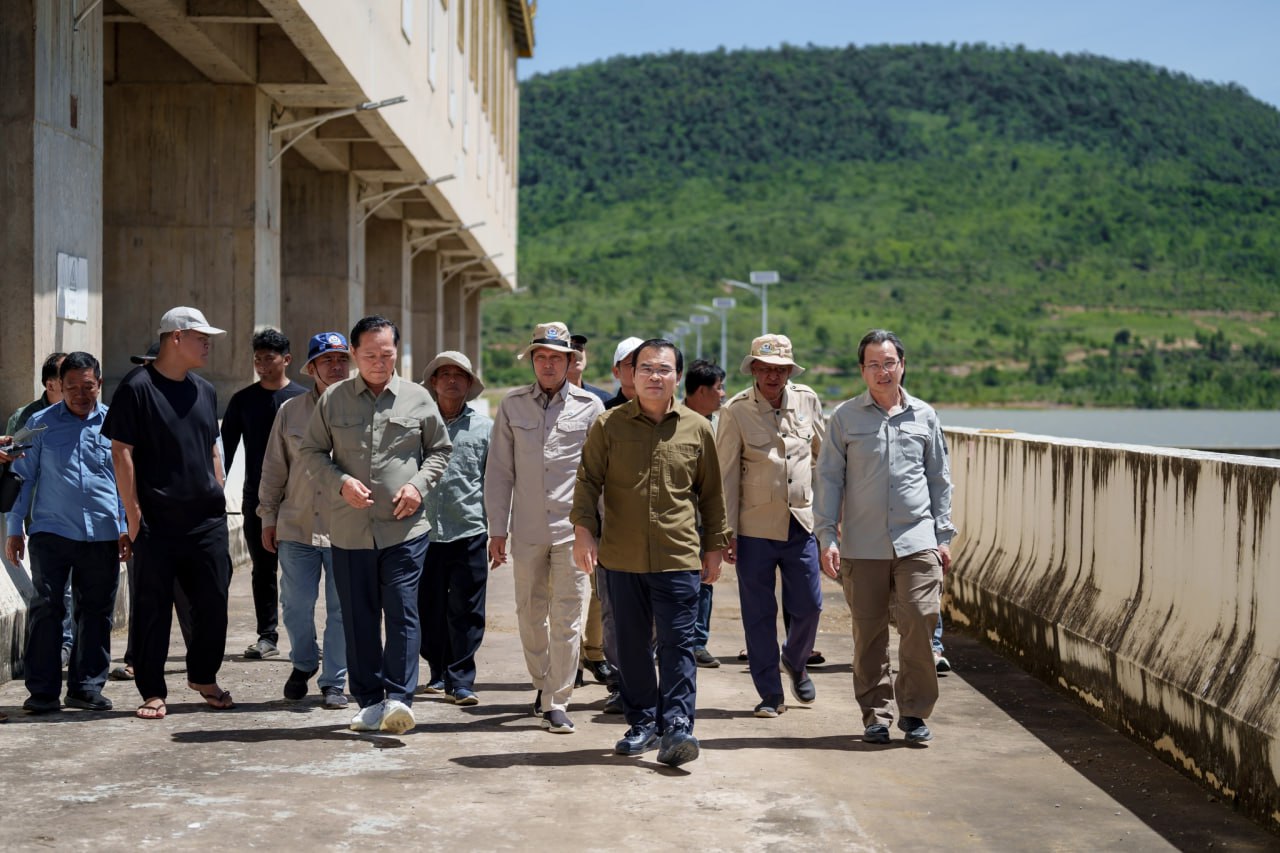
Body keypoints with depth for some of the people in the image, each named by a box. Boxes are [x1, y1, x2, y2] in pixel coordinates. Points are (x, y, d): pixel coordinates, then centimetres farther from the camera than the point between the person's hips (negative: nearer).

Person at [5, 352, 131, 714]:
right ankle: (43, 690, 3)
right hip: (51, 532, -1)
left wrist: (126, 528, 8)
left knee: (96, 612, 7)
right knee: (46, 609, -4)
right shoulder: (41, 424, 5)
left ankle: (87, 686, 18)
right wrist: (14, 530, 5)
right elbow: (24, 477, 8)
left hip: (102, 535, 2)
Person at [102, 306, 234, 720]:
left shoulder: (205, 390, 14)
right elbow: (121, 453, -8)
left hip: (207, 519, 5)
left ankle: (204, 676, 26)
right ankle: (152, 690, 12)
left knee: (213, 601, 7)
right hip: (157, 522, -5)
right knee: (153, 607, 2)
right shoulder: (137, 387, -6)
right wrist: (133, 515, -11)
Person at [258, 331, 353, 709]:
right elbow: (274, 469, 12)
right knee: (296, 606, 6)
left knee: (342, 609, 3)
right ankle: (303, 664, 32)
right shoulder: (290, 411, 7)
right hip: (297, 526, 2)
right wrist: (268, 518, 11)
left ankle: (334, 682, 15)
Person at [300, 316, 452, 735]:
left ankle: (399, 697, -6)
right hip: (349, 528, 1)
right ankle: (369, 701, 14)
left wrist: (419, 484, -3)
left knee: (402, 613, -8)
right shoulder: (333, 399, 6)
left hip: (405, 527, -1)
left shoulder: (417, 398, 6)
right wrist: (340, 482, -7)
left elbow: (440, 449, 15)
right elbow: (311, 450, 10)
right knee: (358, 618, 6)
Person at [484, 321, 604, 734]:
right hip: (527, 530, 2)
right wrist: (497, 529, 5)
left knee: (567, 618, -5)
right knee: (530, 615, 11)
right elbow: (499, 471, 8)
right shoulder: (512, 406, 7)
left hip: (573, 528, -2)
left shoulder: (589, 406, 3)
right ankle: (543, 684, 32)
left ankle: (556, 703, 1)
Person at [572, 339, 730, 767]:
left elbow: (711, 493, 13)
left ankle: (677, 727, -6)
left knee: (677, 644, -6)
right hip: (622, 558, 1)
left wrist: (715, 544, 12)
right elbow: (587, 480, 5)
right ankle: (642, 724, 19)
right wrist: (584, 529, -7)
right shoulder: (609, 425, 5)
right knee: (632, 644, 8)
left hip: (679, 557, -1)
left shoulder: (697, 429, 6)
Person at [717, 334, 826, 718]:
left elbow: (823, 455, 17)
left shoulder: (808, 401, 4)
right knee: (759, 614, 3)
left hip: (802, 522, 3)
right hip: (755, 527, -3)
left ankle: (795, 664, 35)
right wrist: (727, 532, -7)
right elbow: (726, 475, -4)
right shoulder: (736, 411, -6)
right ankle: (770, 694, 15)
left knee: (808, 605, 5)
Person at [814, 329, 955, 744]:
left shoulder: (924, 416, 11)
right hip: (862, 546, 0)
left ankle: (914, 711, 5)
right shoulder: (844, 417, 6)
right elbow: (829, 478, 5)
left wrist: (944, 535, 11)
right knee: (868, 633, 3)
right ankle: (876, 713, 14)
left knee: (920, 623, -9)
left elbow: (939, 479, 16)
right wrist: (827, 536, -3)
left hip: (917, 542, 1)